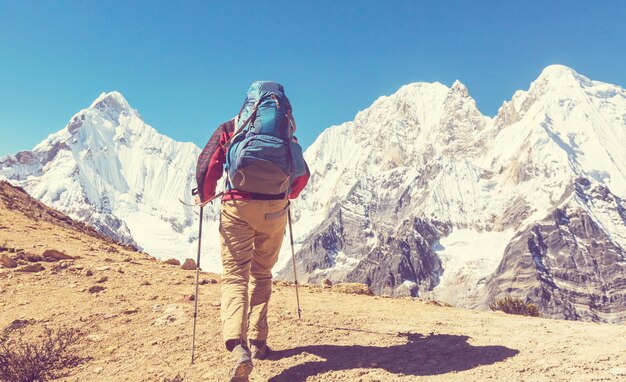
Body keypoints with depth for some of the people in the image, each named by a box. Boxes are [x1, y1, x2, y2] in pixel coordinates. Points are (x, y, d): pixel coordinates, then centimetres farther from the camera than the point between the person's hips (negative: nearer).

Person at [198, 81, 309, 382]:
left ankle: (238, 345, -19)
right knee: (262, 274, 17)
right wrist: (288, 197, 33)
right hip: (275, 210, 2)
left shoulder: (229, 128, 8)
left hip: (237, 207, -2)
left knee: (234, 275, 0)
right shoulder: (285, 131, 13)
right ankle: (258, 341, 20)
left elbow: (208, 167, -2)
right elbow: (303, 174, 15)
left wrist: (206, 196, 15)